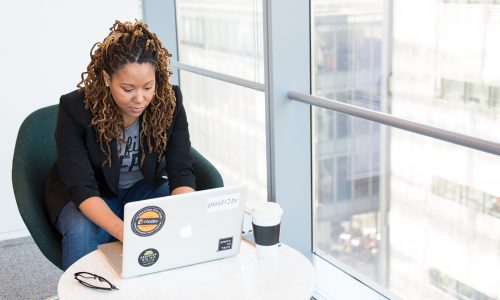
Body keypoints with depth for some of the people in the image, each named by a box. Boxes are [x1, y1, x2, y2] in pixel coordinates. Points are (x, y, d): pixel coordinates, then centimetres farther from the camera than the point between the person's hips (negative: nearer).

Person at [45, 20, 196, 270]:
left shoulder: (170, 101, -19)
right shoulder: (75, 108, -26)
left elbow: (181, 172, -20)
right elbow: (82, 188, -29)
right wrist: (123, 231, -47)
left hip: (144, 187, 3)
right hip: (87, 198, -2)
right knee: (82, 232, -34)